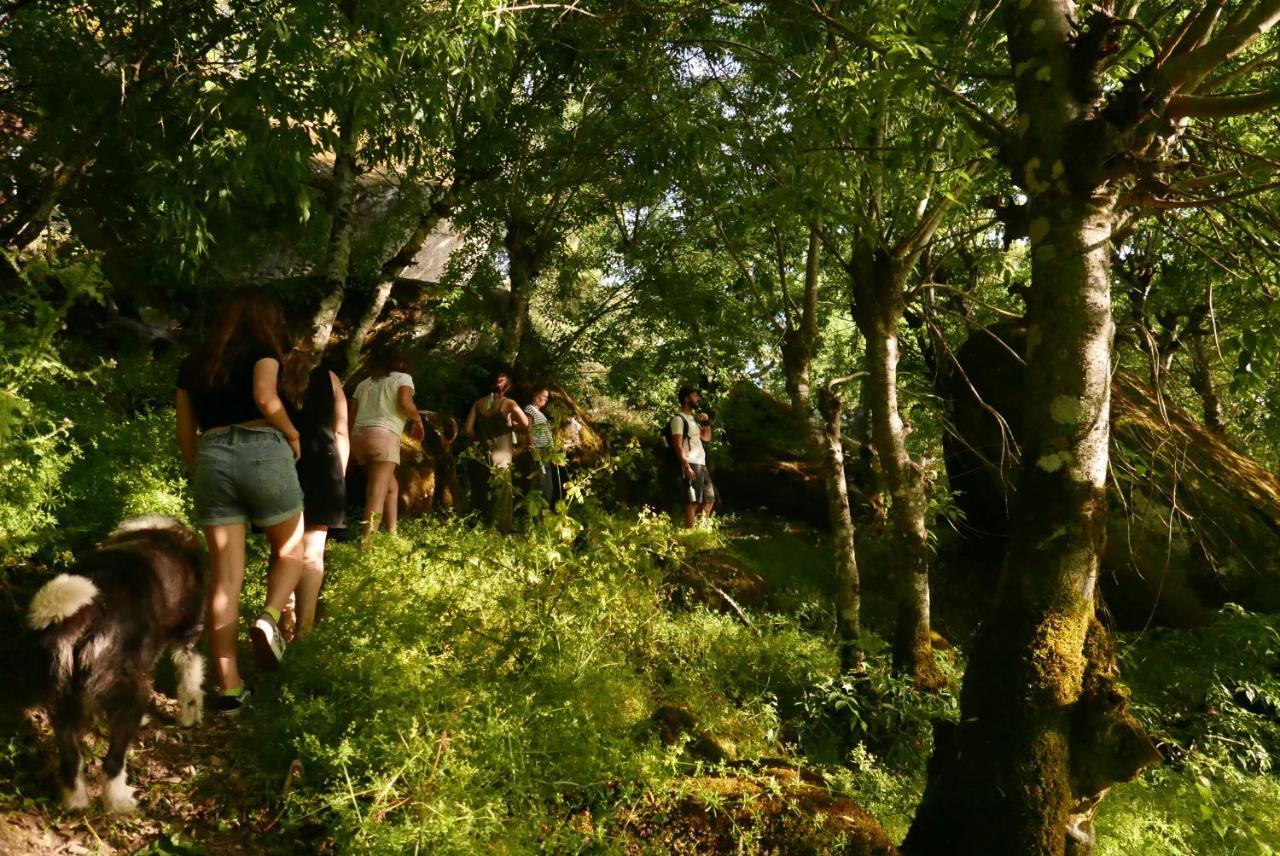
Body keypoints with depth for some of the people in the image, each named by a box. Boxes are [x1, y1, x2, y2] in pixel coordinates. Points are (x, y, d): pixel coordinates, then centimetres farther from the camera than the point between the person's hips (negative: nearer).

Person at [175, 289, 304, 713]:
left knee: (224, 576, 4)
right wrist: (292, 434, 1)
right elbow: (265, 397, -14)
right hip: (262, 452, -4)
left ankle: (228, 686, 5)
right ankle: (269, 618, -13)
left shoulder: (193, 362, 20)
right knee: (290, 550, 16)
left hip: (211, 458, 4)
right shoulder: (261, 347, 6)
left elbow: (185, 433, 18)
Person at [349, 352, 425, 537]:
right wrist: (418, 420, 9)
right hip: (383, 435, -6)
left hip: (359, 435, 7)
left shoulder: (364, 383, 27)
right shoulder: (403, 378, 11)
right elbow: (405, 403, -8)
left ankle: (392, 535, 17)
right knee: (377, 496, -13)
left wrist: (350, 441, 23)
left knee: (391, 487, 22)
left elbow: (351, 414, 19)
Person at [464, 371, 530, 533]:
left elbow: (468, 430, 2)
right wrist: (510, 424, 2)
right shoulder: (508, 403, -5)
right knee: (500, 500, 2)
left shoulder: (478, 403, 7)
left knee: (482, 500, 11)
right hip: (501, 459, -4)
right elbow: (525, 423, -16)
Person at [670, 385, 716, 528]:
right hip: (690, 465, -10)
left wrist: (707, 423, 13)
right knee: (693, 501, -12)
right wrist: (686, 466, -23)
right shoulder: (678, 419, -6)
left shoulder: (693, 419, 22)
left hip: (701, 465, 10)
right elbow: (678, 445, -15)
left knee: (709, 499, 13)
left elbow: (707, 438, 30)